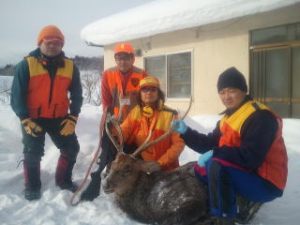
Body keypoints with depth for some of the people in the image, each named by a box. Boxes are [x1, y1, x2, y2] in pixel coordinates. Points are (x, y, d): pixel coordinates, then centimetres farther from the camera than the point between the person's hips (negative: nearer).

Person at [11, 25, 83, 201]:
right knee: (33, 153, 3)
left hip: (59, 118, 3)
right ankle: (32, 187, 24)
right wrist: (25, 119, -13)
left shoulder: (70, 66, 0)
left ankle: (64, 180, 27)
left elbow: (76, 95, 4)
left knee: (72, 148, 5)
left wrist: (72, 118, -4)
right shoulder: (27, 64, -8)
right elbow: (17, 94, -7)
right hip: (33, 118, -3)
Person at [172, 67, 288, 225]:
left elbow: (250, 157, -29)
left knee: (216, 166, -30)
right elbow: (210, 144, 10)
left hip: (266, 183, -10)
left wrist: (215, 154, -25)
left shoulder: (260, 117, -19)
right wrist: (186, 132, -1)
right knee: (200, 169, 8)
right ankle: (246, 200, 6)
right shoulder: (229, 117, 11)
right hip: (246, 173, 10)